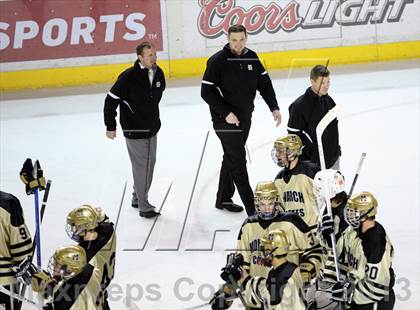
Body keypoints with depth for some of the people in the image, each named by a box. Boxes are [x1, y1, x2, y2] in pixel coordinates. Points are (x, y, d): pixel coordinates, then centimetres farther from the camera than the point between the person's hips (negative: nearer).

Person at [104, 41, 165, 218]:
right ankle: (144, 207, 5)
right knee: (141, 166, -4)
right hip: (134, 130, -7)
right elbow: (111, 100, -15)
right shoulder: (129, 76, -21)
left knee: (150, 163, 16)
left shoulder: (158, 73, -1)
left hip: (151, 128, 7)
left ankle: (138, 197, 33)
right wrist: (111, 126, -11)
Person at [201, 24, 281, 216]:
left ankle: (223, 199, 31)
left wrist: (274, 108, -2)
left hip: (245, 118, 7)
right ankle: (251, 208, -8)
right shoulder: (218, 61, -15)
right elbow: (206, 92, -15)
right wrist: (226, 113, -21)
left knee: (232, 158, 17)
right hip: (225, 119, -7)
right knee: (237, 162, -8)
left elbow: (264, 83, 8)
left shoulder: (251, 58, 3)